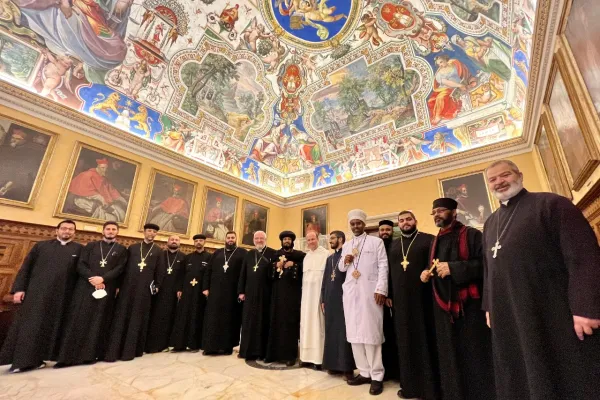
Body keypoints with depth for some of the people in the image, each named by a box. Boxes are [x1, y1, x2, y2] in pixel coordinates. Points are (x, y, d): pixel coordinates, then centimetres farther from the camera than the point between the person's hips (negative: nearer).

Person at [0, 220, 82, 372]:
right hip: (37, 292, 1)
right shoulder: (41, 245, 11)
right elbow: (25, 267, 8)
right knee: (29, 325, 2)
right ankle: (22, 360, 14)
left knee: (51, 326, 5)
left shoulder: (79, 249, 6)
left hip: (62, 295, 0)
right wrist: (19, 288, -2)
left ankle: (35, 359, 19)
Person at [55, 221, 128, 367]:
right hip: (85, 287, 1)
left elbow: (119, 269, -1)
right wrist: (92, 278, -11)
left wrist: (102, 279, -15)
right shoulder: (91, 245, 13)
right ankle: (70, 355, 11)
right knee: (78, 320, 2)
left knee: (98, 321, 4)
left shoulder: (121, 249, 8)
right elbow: (81, 265, 4)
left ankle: (90, 354, 13)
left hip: (107, 289, -1)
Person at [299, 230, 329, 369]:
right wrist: (303, 292, 10)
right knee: (306, 324, 9)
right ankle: (307, 356, 18)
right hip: (306, 294, 6)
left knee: (318, 324, -2)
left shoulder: (326, 254, -5)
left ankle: (319, 358, 8)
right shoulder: (306, 256, 15)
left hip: (319, 293, -6)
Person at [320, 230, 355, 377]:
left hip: (344, 299, -6)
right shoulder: (329, 258, 16)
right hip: (330, 300, 6)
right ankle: (334, 363, 23)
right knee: (331, 331, 11)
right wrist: (323, 299, 13)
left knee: (344, 332, 0)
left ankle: (347, 366, 12)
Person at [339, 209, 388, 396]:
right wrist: (344, 262, -3)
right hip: (350, 292, 5)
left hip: (370, 291, -5)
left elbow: (383, 266, -5)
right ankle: (364, 372, 20)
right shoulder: (346, 245, 16)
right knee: (354, 332, 8)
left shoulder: (376, 242, 2)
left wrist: (381, 289, -14)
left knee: (371, 332, -1)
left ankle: (377, 375, 12)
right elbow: (341, 268, 19)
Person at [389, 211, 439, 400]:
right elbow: (389, 270, 13)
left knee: (426, 339, 4)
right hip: (401, 299, 4)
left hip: (423, 297, -4)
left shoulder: (429, 239, 2)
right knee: (405, 340, 11)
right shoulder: (393, 245, 14)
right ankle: (409, 385, 25)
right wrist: (389, 295, 9)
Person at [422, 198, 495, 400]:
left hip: (469, 304, -6)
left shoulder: (471, 235, -4)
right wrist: (426, 273, 0)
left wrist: (453, 268, -22)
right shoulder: (435, 241, 14)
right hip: (443, 305, 6)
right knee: (450, 355, 13)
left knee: (474, 353, 3)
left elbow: (485, 263, -15)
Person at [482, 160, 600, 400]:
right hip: (509, 317, 6)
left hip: (554, 313, -6)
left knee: (570, 377, 7)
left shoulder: (551, 204, -4)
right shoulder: (491, 223, 14)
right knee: (523, 377, 16)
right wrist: (489, 306, 14)